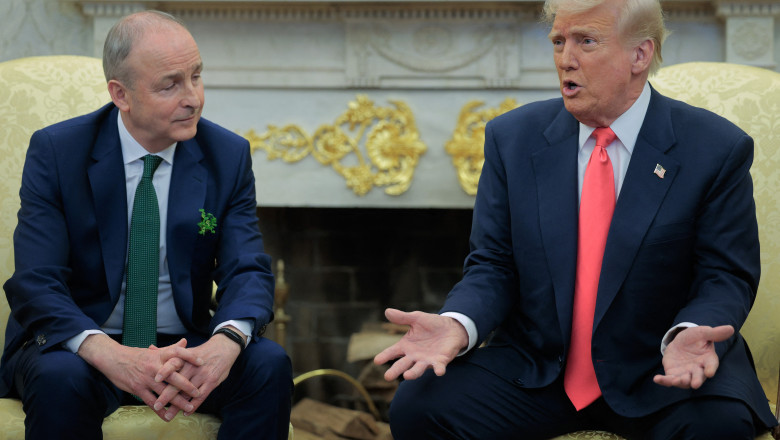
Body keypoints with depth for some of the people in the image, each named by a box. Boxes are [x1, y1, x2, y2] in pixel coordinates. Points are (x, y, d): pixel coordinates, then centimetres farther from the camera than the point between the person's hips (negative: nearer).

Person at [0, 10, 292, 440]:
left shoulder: (228, 156, -1)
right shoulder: (56, 151, -9)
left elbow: (248, 271, -7)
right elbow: (35, 285, -17)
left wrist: (225, 342, -33)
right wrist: (110, 355, -38)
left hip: (185, 344, 3)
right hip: (77, 344, -2)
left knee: (269, 365, -26)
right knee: (61, 378, -36)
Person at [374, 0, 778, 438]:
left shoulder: (718, 150, -4)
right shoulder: (512, 138, 4)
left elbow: (726, 276, -3)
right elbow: (493, 266, 4)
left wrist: (689, 335, -26)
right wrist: (457, 325, -18)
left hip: (659, 373, -2)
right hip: (534, 368, 2)